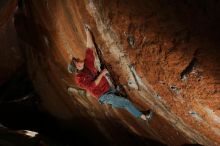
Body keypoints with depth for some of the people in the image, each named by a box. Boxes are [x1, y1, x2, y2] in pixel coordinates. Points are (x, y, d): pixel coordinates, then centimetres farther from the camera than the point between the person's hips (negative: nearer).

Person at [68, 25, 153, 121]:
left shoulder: (87, 65, 4)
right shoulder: (78, 78, -13)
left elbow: (90, 48, 2)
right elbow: (91, 86, -24)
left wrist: (88, 32, -3)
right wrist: (101, 74, -19)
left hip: (109, 90, 8)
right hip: (104, 97, -8)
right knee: (126, 102, -6)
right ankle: (144, 117, 4)